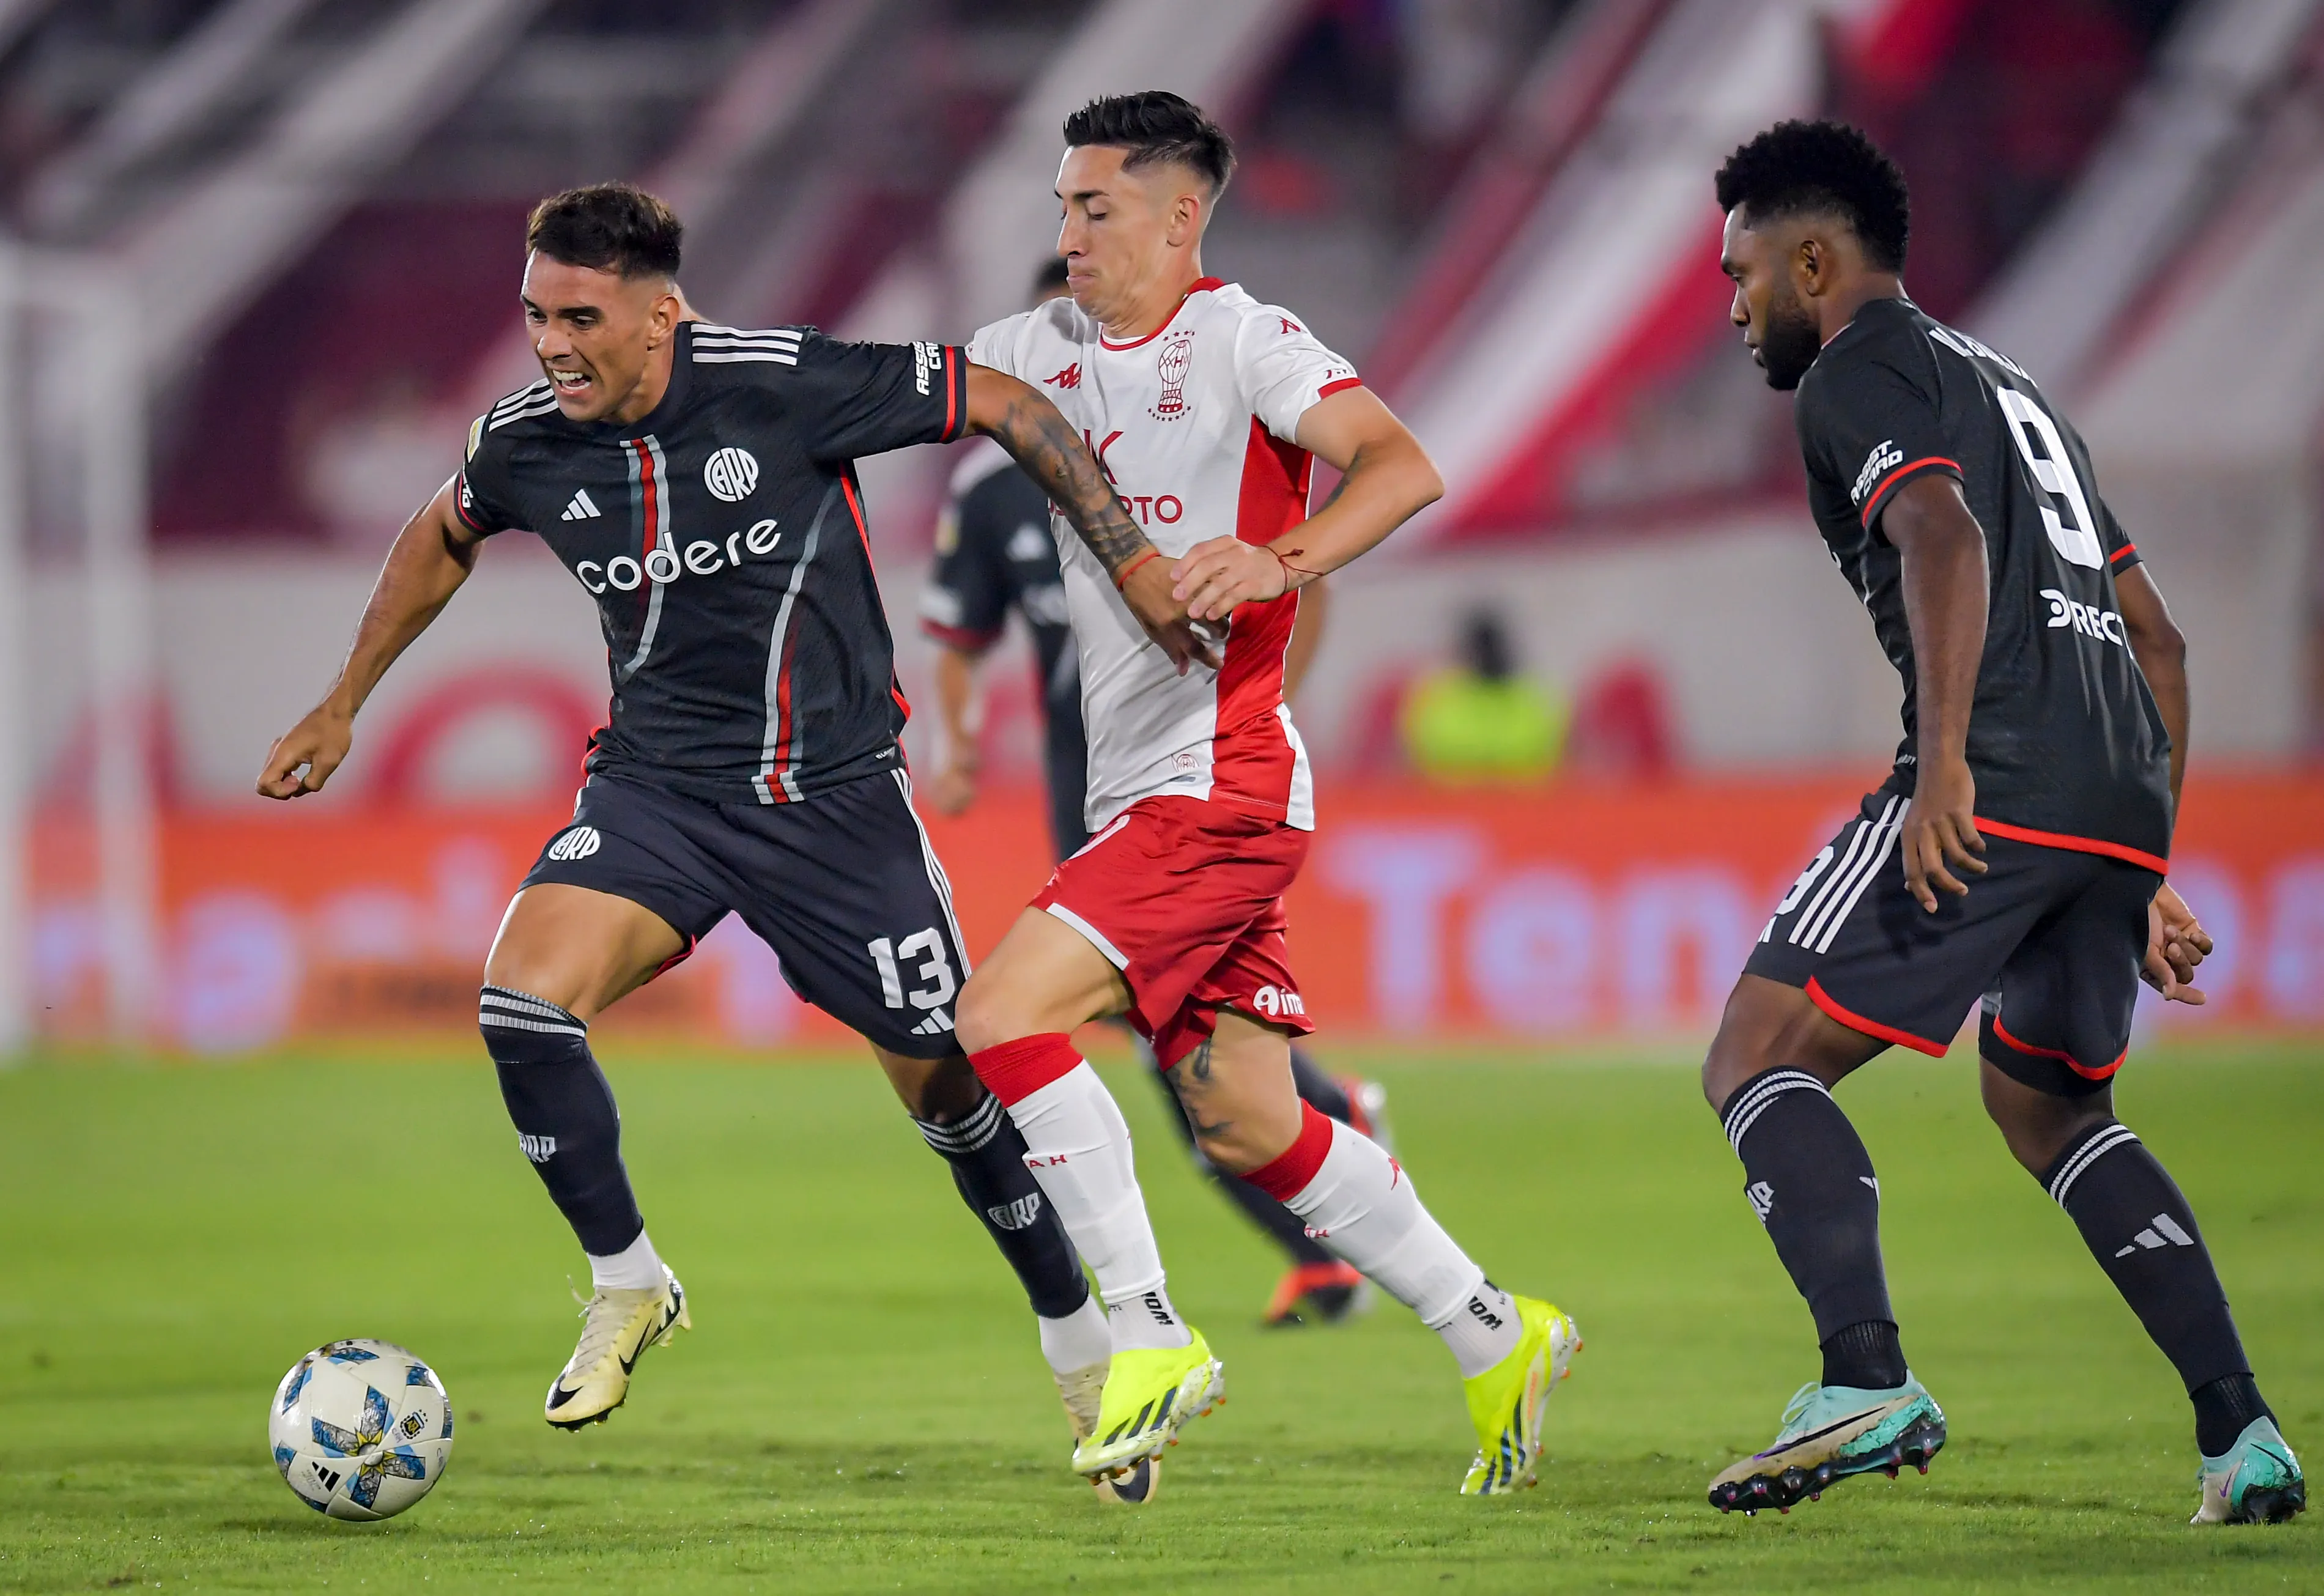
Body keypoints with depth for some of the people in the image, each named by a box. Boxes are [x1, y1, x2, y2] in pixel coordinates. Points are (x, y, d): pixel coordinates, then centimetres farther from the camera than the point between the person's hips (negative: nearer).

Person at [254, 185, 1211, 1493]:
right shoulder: (526, 442, -7)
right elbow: (445, 537, 17)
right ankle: (629, 1286, 1)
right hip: (658, 784, 3)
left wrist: (1135, 567, -13)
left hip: (833, 793, -3)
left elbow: (1009, 404, -12)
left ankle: (1085, 1352, 24)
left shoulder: (785, 385, -21)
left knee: (949, 1081, 1)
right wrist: (344, 707, 22)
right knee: (524, 1001, -21)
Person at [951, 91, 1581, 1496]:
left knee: (1002, 1015, -19)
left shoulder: (1241, 338, -9)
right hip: (1139, 792, 8)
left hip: (1222, 777, -8)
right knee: (1250, 1124, 8)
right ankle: (1499, 1340, 20)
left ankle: (1152, 1335, -13)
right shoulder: (1049, 348, 13)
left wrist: (1280, 562, -36)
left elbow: (1402, 467, -20)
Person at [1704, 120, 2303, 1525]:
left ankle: (1867, 1379, -25)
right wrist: (2152, 874, 30)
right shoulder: (2009, 385, 32)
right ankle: (2242, 1428, 10)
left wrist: (1945, 762, -27)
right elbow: (2160, 640, 30)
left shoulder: (1857, 372, 4)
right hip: (2128, 796, 9)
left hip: (2001, 780, -9)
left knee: (1760, 1062, -4)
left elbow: (1946, 537, -17)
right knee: (2048, 1104, 25)